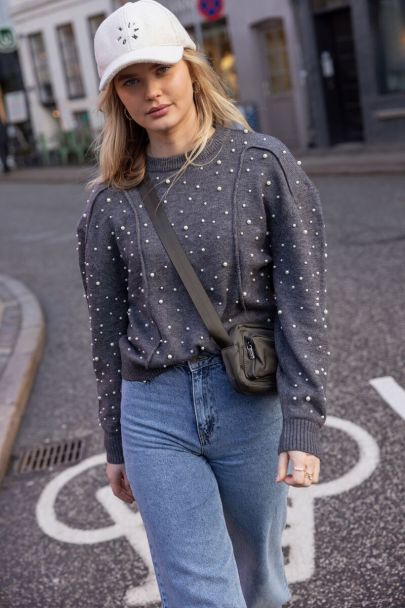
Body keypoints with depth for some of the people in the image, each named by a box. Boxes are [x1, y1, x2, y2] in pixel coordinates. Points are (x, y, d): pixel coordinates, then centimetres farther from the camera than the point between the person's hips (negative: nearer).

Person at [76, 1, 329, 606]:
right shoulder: (110, 200, 1)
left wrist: (303, 426, -13)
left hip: (251, 404, -1)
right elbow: (107, 329, 7)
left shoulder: (264, 164, -5)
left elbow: (302, 303, -8)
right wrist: (116, 445, 12)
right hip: (155, 417, 1)